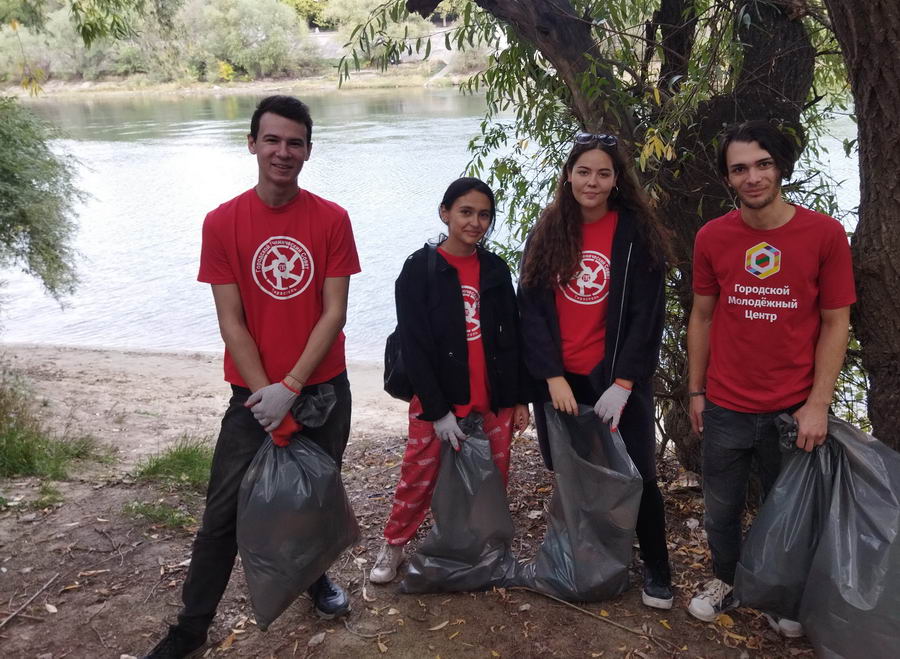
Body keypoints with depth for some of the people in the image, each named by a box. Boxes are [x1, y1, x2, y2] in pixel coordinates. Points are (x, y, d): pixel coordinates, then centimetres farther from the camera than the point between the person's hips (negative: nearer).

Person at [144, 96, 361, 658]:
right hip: (255, 392, 0)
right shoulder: (222, 222, -6)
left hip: (324, 389, 1)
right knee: (225, 512, 4)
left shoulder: (331, 219, -5)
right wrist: (267, 393, -13)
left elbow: (334, 313, -8)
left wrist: (291, 387, -15)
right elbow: (231, 322, -7)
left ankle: (317, 576, 41)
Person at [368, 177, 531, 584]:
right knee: (419, 479, 7)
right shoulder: (420, 267, -6)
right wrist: (437, 409, -14)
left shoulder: (495, 269, 6)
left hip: (493, 401, 4)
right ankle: (393, 546, 30)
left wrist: (520, 397, 5)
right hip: (436, 401, -3)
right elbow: (414, 346, -11)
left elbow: (511, 338, 9)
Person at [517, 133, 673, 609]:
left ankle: (656, 570, 23)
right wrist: (553, 377, -9)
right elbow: (531, 309, 0)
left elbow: (647, 315, -6)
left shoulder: (636, 234, -4)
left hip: (617, 378, -2)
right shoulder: (546, 233, 4)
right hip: (558, 378, 3)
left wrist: (622, 383, -13)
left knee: (636, 475, 4)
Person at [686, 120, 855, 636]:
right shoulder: (711, 237, -3)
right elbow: (702, 317, 5)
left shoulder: (825, 234, -8)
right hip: (726, 409, 1)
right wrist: (696, 391, 5)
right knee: (722, 510, 15)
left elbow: (836, 322, -5)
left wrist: (818, 404, -10)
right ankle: (727, 582, 42)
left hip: (795, 411, -1)